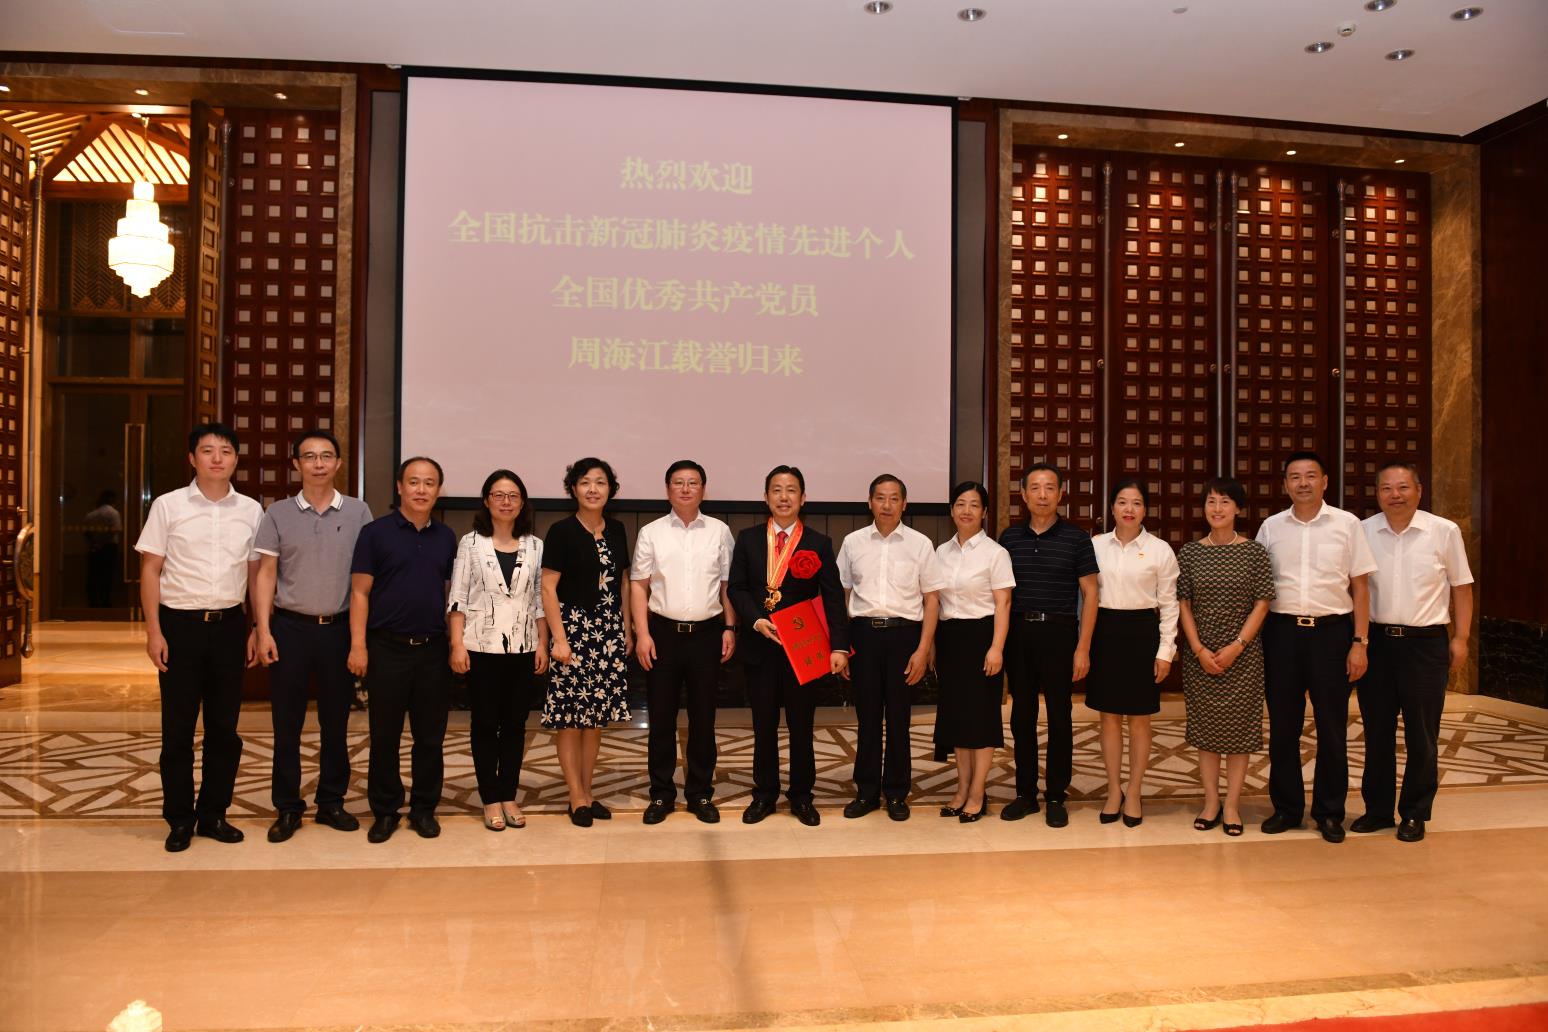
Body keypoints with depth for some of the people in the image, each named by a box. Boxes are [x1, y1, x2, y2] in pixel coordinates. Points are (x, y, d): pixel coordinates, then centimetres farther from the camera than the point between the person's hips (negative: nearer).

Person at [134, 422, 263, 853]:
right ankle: (179, 818, 18)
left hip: (229, 624, 2)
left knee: (224, 726, 9)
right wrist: (153, 631, -7)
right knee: (178, 727, 5)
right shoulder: (168, 505, -2)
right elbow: (150, 570, -1)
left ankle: (213, 813, 22)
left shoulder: (251, 511, 5)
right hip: (180, 623, -2)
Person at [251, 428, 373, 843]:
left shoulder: (358, 512, 3)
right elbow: (266, 574, 2)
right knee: (287, 722, 5)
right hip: (290, 626, 0)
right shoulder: (278, 513, 3)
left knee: (336, 720, 8)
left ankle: (331, 801, 21)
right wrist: (263, 630, -5)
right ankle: (287, 808, 16)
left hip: (339, 627, 0)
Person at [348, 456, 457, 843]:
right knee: (385, 736, 5)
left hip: (433, 650, 3)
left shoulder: (446, 537, 9)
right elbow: (360, 592, -3)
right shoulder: (375, 532, -1)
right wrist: (358, 644, -10)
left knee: (430, 736, 8)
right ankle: (385, 811, 18)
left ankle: (424, 808, 20)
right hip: (388, 648, -3)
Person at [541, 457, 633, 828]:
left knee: (597, 715, 10)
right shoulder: (562, 532, -6)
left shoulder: (616, 530, 9)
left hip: (608, 631, 5)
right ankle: (577, 798, 11)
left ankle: (588, 792, 21)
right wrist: (559, 639, -14)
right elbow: (548, 588, -9)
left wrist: (627, 630, 11)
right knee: (570, 717, -1)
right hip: (574, 627, -5)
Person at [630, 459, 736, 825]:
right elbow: (639, 586, 1)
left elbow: (728, 584, 7)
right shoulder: (651, 532, 3)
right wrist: (642, 634, -6)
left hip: (706, 633, 1)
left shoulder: (719, 531, 5)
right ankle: (661, 794, 18)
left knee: (703, 718, 7)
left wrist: (730, 628, 1)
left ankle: (700, 793, 20)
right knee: (661, 718, 6)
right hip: (663, 632, 0)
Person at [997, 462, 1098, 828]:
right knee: (1021, 715, 8)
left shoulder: (1076, 538, -2)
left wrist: (1083, 647, -8)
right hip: (1018, 632, 3)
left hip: (1058, 632, -3)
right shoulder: (1009, 538, 7)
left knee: (1059, 716, 3)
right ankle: (1025, 793, 19)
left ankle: (1056, 797, 14)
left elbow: (1089, 594, -2)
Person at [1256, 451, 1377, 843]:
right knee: (1282, 726, 8)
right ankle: (1286, 807, 21)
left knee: (1332, 727, 6)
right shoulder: (1270, 527, 6)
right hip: (1282, 632, 2)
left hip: (1331, 632, -1)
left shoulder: (1347, 524, 1)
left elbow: (1359, 587, 2)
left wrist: (1360, 642, -3)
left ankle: (1330, 813, 19)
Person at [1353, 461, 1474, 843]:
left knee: (1421, 735, 6)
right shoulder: (1363, 532, 2)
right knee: (1376, 732, 10)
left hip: (1425, 642, -2)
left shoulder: (1445, 532, -3)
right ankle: (1377, 809, 23)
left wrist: (1460, 638, -1)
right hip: (1376, 639, 2)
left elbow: (1461, 586, 4)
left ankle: (1415, 814, 20)